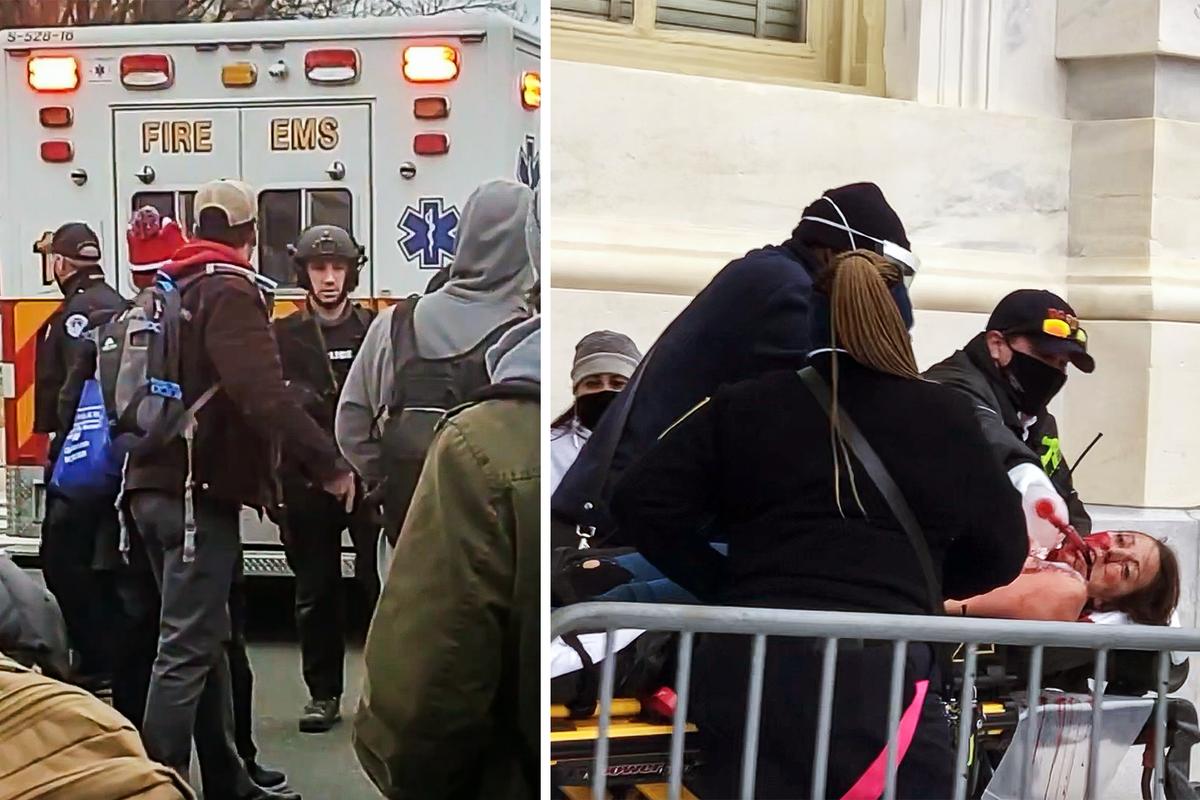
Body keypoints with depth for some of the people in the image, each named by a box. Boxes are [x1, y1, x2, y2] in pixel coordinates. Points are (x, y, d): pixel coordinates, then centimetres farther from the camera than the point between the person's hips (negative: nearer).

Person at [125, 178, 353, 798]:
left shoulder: (164, 290, 18)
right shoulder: (230, 292, -10)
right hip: (199, 490, -9)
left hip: (154, 483, 9)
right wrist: (329, 465, -20)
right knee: (187, 648, -7)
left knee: (204, 638, 16)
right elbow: (264, 394, -23)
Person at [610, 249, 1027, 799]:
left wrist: (723, 587, 9)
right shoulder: (943, 417, 3)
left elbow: (641, 501, 2)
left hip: (749, 663, 3)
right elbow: (1004, 550, 11)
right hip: (881, 673, -2)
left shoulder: (743, 406, 7)